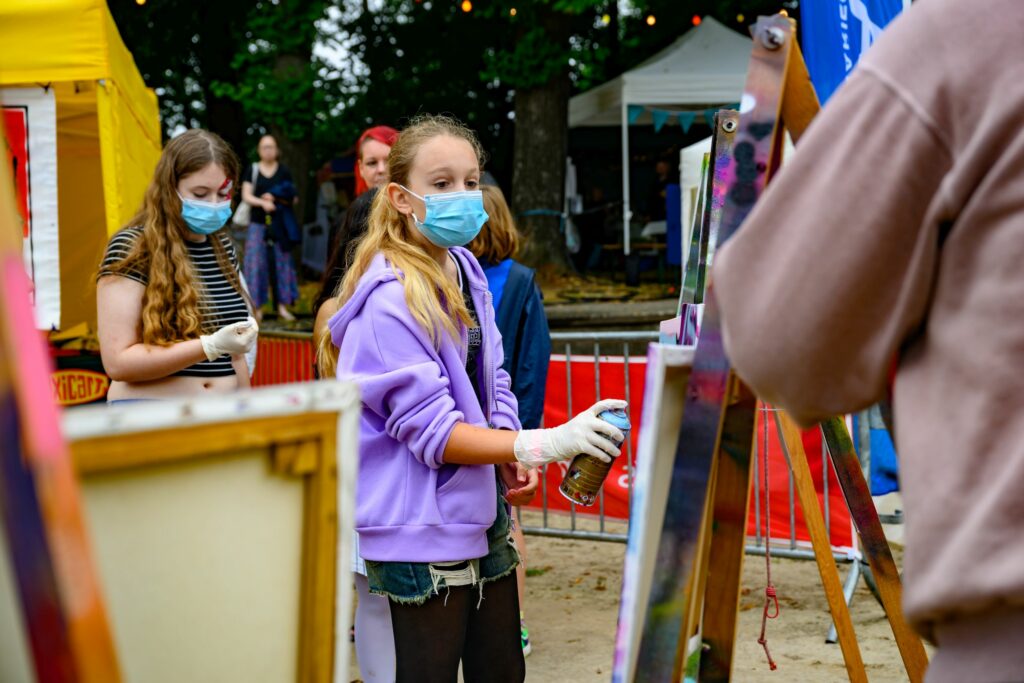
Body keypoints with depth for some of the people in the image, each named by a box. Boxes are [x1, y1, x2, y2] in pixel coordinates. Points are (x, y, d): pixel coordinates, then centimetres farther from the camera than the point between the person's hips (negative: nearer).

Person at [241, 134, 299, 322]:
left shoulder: (284, 171, 7)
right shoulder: (253, 170, 5)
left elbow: (294, 198, 6)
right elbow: (246, 196, -2)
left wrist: (276, 199, -10)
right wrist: (262, 202, -19)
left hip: (280, 222, 1)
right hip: (258, 222, -1)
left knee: (282, 261, 2)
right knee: (257, 262, -4)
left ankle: (282, 306, 7)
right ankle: (256, 306, 0)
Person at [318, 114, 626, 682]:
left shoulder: (465, 271, 6)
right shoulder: (390, 299, -19)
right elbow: (430, 430, -23)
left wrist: (512, 458, -3)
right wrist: (544, 444, -31)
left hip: (482, 512, 8)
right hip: (424, 524, -8)